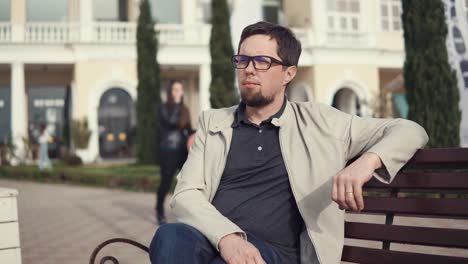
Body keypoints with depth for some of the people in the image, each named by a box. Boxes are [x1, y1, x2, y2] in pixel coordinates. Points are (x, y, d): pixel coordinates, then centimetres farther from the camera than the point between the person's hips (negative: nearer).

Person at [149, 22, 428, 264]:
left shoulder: (318, 122, 12)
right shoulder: (214, 122, 17)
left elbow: (410, 131, 12)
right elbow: (185, 194, 5)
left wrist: (368, 161, -12)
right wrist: (227, 236, -18)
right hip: (213, 240, 3)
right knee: (170, 236, -34)